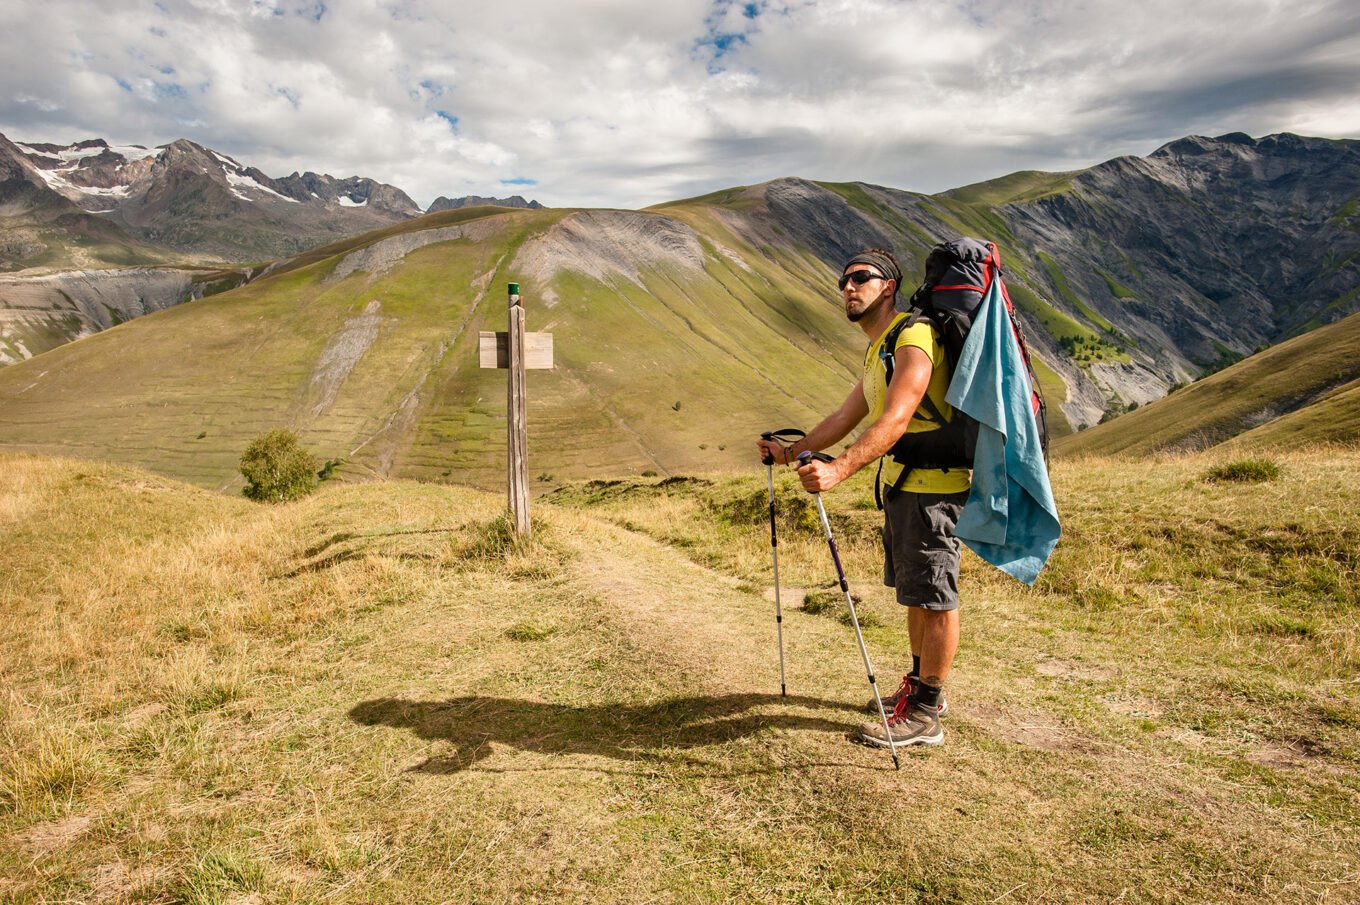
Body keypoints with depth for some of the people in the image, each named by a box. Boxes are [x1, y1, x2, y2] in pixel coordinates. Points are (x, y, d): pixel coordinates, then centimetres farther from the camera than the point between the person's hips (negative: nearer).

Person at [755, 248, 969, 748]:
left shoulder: (914, 336, -16)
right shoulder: (877, 352, 17)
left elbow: (896, 418, -29)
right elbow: (845, 417, 23)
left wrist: (840, 468, -39)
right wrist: (791, 452, 16)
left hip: (934, 486, -10)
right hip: (900, 483, 10)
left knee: (934, 598, -3)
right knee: (914, 592, 18)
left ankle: (925, 714, 6)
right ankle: (919, 685, 33)